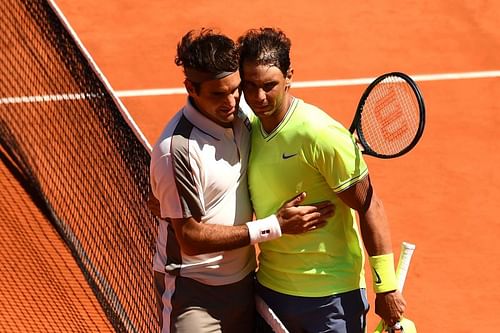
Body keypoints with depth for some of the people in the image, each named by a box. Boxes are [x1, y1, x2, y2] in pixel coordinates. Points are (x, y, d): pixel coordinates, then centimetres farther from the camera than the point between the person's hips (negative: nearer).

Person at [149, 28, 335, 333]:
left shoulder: (240, 113, -3)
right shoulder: (178, 149, -25)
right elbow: (191, 237, -22)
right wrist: (275, 226, -20)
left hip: (243, 280, 7)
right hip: (194, 289, -7)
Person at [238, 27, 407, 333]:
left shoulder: (320, 134, -19)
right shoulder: (248, 128, 1)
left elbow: (369, 207, -15)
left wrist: (386, 287, -15)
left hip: (331, 296, -6)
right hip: (270, 288, 6)